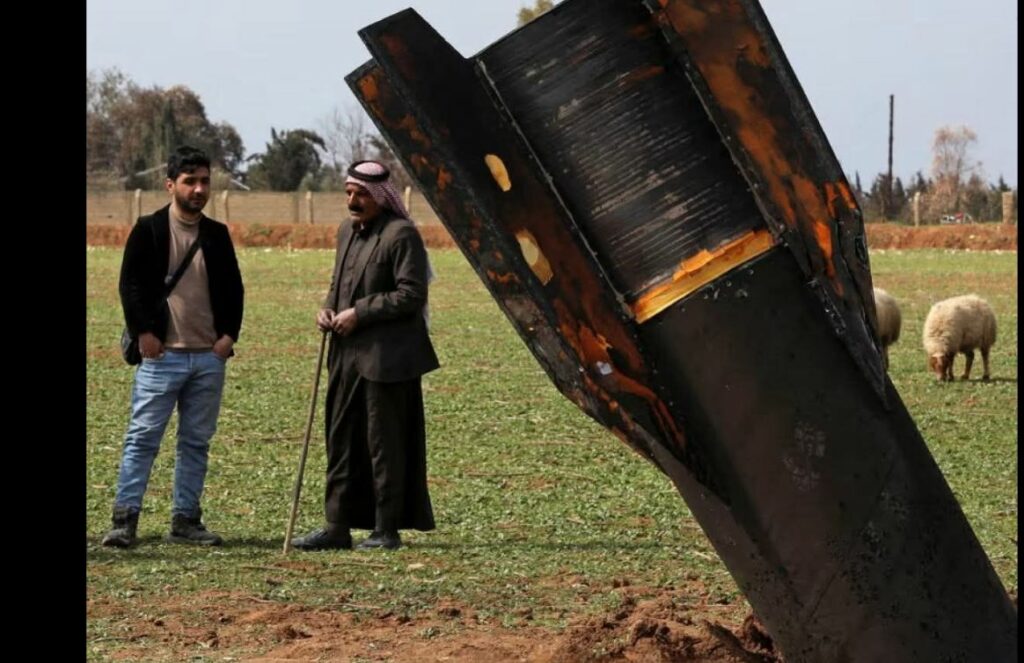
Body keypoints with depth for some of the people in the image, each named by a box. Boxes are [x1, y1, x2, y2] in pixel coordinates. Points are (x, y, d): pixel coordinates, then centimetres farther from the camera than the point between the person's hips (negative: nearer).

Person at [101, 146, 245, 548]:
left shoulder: (217, 235, 12)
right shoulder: (149, 230, -1)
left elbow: (233, 289, 16)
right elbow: (130, 284, -3)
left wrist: (228, 334, 3)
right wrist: (143, 333, -10)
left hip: (209, 356, 5)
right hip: (161, 354, -5)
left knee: (197, 442, 8)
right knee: (142, 438, -6)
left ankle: (186, 519, 15)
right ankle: (125, 519, -5)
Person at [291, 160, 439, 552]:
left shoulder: (401, 235, -12)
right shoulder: (347, 232, 16)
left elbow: (411, 295, -17)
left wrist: (359, 313, -18)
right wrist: (328, 309, 4)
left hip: (384, 358, -9)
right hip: (347, 354, 9)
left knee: (384, 445, -1)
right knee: (342, 441, 10)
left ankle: (387, 530, 7)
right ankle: (337, 526, 15)